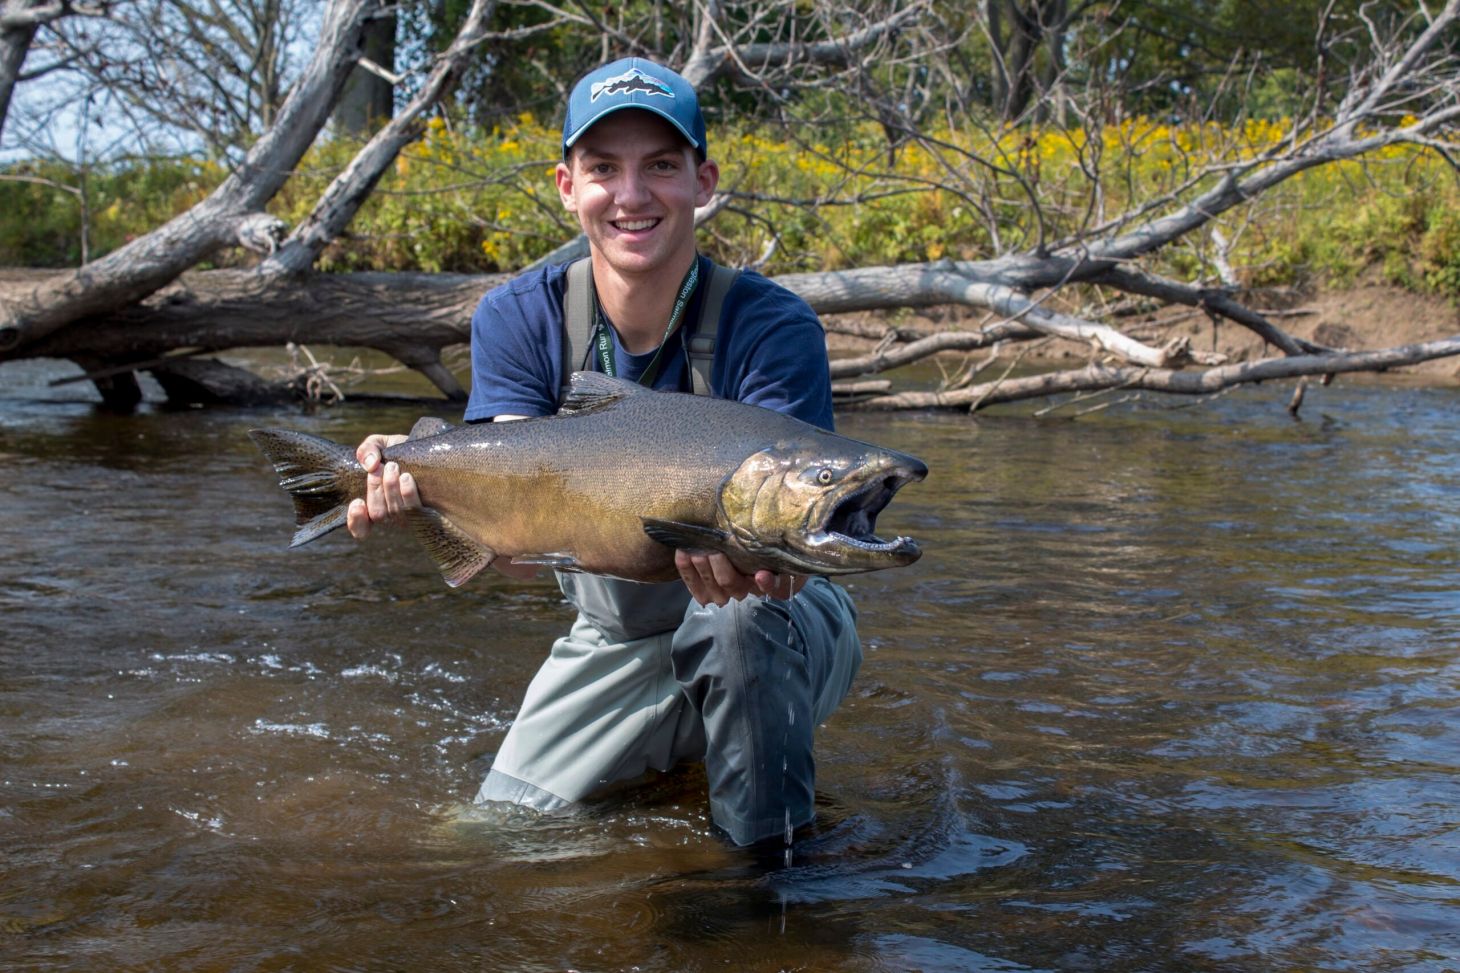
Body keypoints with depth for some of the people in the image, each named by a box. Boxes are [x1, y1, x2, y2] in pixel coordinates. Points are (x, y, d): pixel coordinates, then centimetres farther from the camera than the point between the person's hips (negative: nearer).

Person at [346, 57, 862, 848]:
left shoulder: (770, 328, -20)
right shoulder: (519, 322, -10)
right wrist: (423, 485, -45)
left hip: (778, 632, -4)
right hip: (615, 641, 4)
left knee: (741, 619, -37)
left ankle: (770, 865, -14)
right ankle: (672, 756, 24)